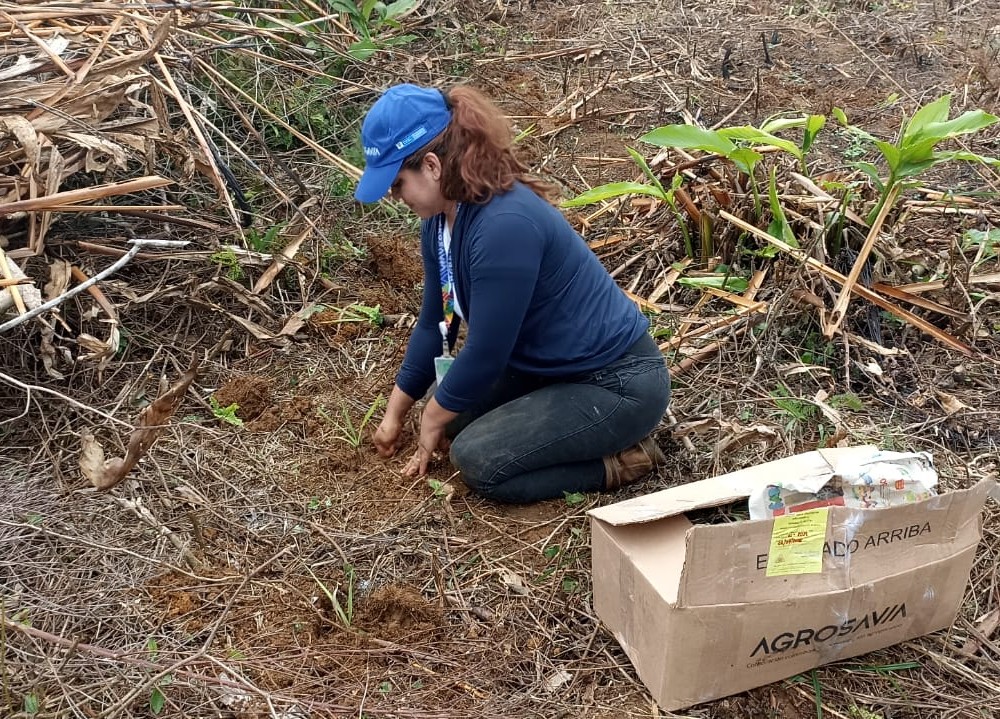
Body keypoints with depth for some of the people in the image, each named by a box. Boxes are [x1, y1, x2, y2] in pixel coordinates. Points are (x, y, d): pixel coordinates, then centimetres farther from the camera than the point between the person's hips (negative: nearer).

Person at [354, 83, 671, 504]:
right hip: (552, 367, 9)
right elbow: (434, 324, 11)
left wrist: (432, 419, -5)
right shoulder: (441, 219, -2)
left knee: (478, 460, -17)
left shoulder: (504, 227, -31)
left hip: (621, 383, -9)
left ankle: (621, 460, -3)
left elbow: (484, 352, -23)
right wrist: (395, 413, 17)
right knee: (459, 420, 12)